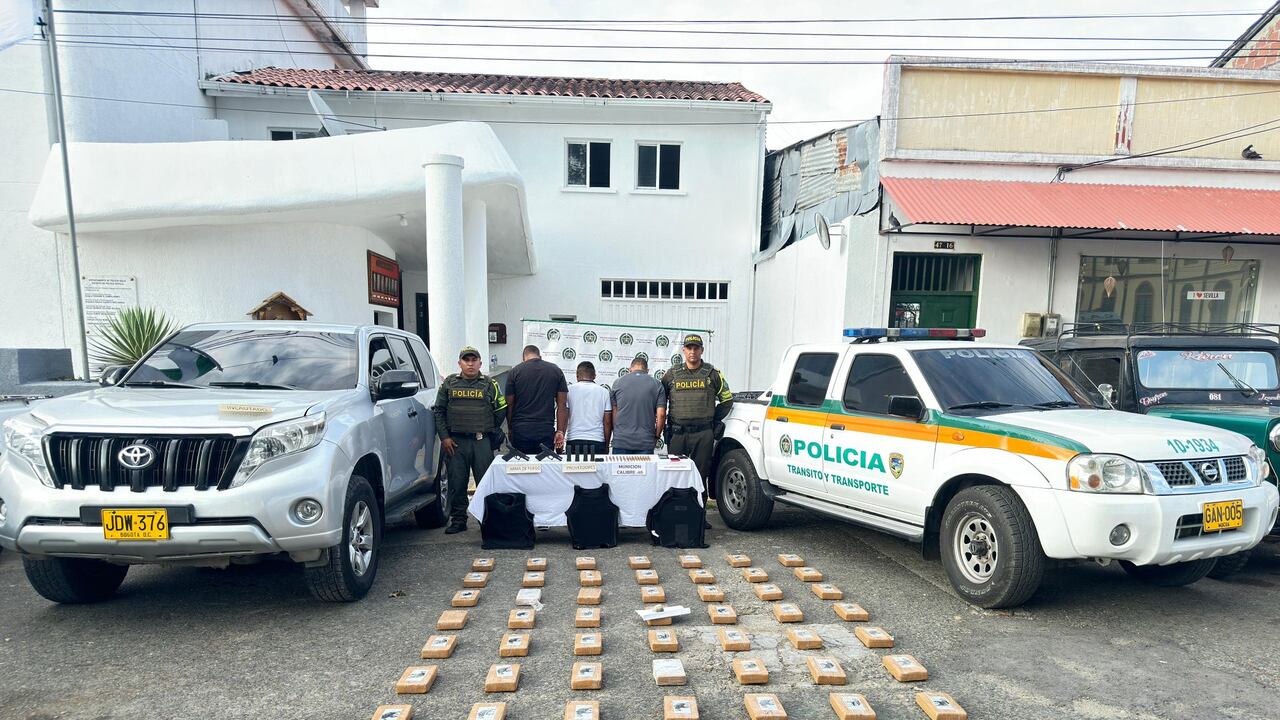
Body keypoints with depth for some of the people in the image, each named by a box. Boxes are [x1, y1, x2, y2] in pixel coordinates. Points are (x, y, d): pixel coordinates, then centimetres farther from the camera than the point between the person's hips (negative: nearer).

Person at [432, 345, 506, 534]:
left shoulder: (490, 384, 7)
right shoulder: (449, 383, 10)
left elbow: (501, 410, 9)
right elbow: (438, 411, 10)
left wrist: (487, 430, 6)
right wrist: (444, 437, 2)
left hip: (482, 442, -1)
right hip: (455, 442, 1)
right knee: (456, 483, 5)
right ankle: (458, 520, 17)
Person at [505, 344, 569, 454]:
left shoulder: (514, 372, 3)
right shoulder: (556, 371, 6)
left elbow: (509, 405, 4)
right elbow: (562, 405, 2)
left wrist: (510, 429, 14)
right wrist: (560, 431, 3)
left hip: (520, 430, 0)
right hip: (546, 430, 1)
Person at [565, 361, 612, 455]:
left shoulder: (570, 390, 3)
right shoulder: (604, 392, 6)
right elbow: (607, 422, 4)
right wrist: (606, 445, 12)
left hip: (574, 441, 0)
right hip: (597, 441, 1)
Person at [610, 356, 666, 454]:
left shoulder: (618, 383, 4)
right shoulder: (657, 385, 2)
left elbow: (613, 413, 5)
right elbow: (661, 415, -4)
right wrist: (656, 436, 9)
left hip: (621, 441, 1)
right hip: (646, 442, 0)